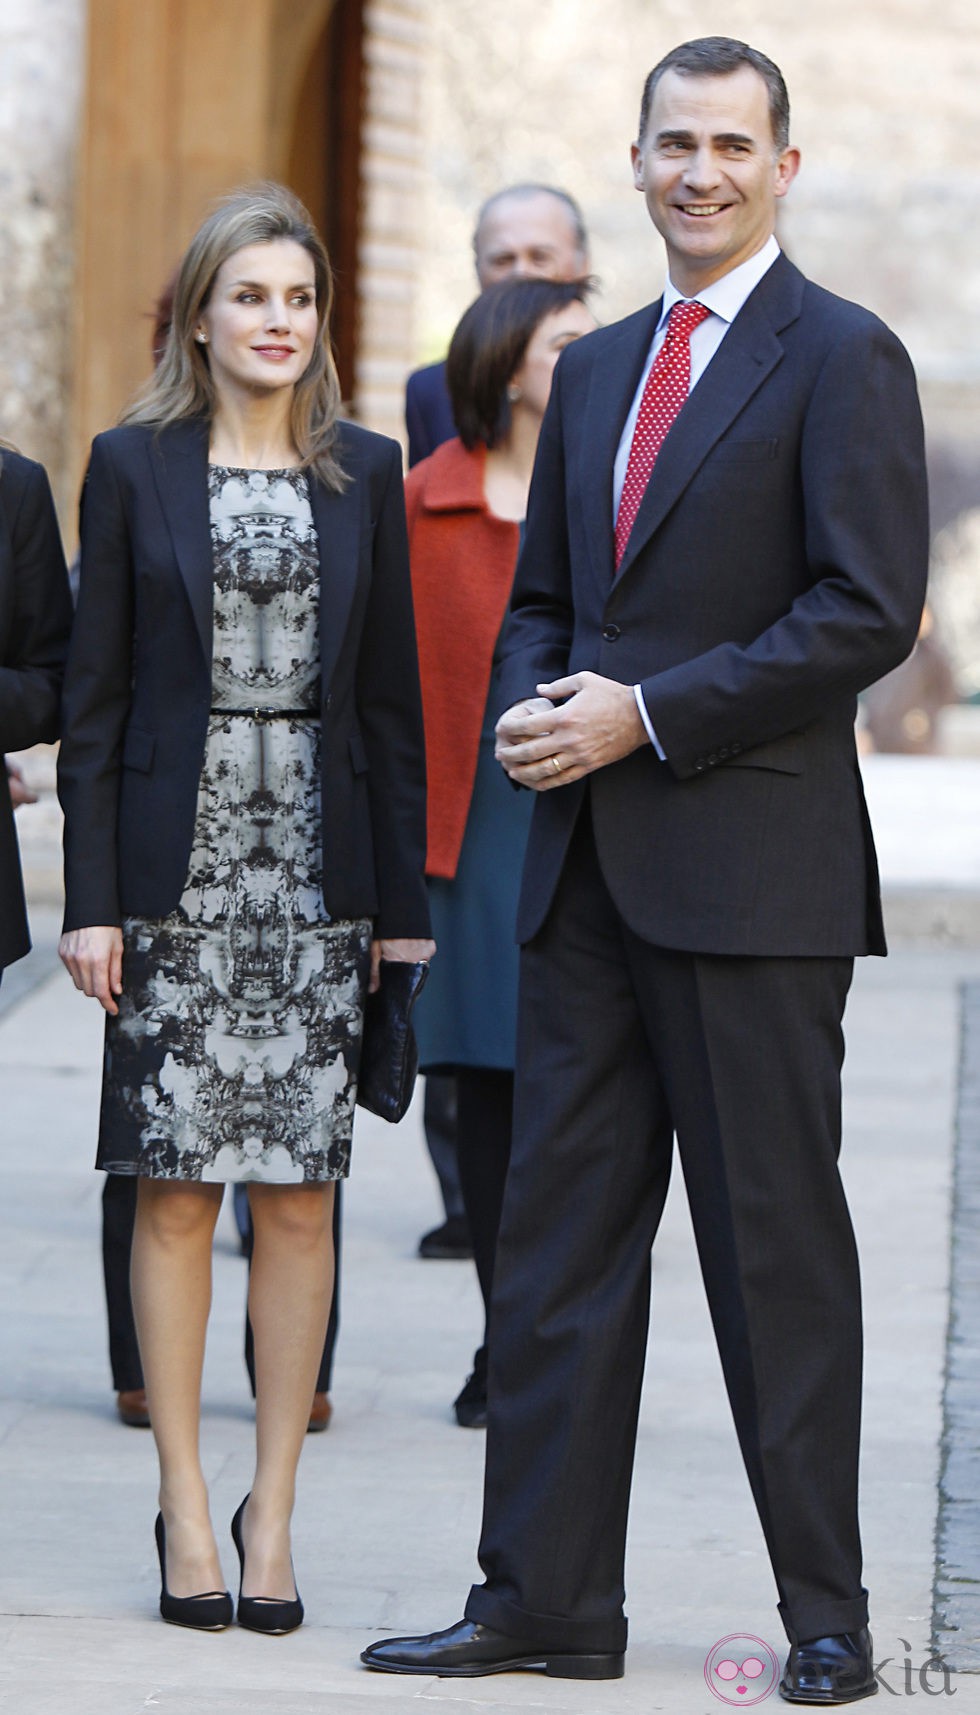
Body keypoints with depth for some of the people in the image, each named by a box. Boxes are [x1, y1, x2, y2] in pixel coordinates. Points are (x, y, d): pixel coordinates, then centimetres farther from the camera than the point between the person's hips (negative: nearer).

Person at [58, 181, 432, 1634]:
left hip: (318, 869, 2)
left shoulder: (365, 475, 8)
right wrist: (90, 896, -6)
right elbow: (94, 694, 1)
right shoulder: (132, 467, 2)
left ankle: (273, 1511, 9)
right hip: (178, 863, -1)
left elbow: (393, 695, 9)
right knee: (176, 1188, 0)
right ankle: (186, 1511, 9)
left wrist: (405, 897, 4)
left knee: (299, 1191, 1)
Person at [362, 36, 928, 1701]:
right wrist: (530, 709, 0)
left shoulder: (841, 358, -5)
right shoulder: (595, 370, 17)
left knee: (778, 1247, -1)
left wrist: (645, 717, -15)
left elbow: (868, 611, -13)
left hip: (753, 870, -7)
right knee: (558, 1237, 7)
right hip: (587, 870, 7)